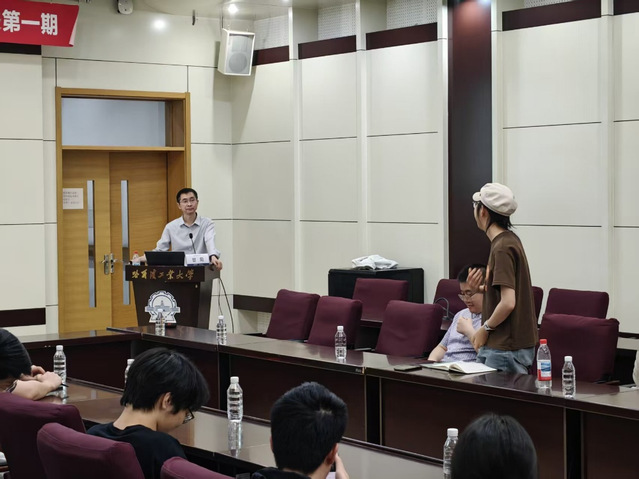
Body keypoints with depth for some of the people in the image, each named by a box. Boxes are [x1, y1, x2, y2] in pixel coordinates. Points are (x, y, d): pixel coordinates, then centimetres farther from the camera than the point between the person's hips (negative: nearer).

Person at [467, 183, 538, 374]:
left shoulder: (502, 248, -18)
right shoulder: (509, 239, 12)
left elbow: (508, 302, -24)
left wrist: (485, 328, -11)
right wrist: (480, 288, 5)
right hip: (497, 344, 10)